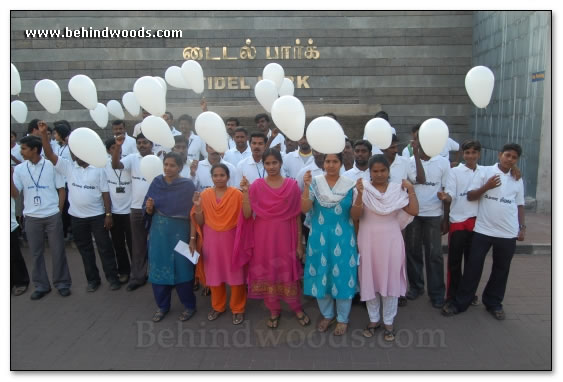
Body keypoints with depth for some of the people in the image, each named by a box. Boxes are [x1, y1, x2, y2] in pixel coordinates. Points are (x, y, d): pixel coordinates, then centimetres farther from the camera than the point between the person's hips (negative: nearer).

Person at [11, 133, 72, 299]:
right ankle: (41, 285, 22)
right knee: (36, 253, 10)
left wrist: (59, 211, -1)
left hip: (52, 216, -2)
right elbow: (14, 193, -2)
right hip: (31, 217, 3)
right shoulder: (19, 169, 3)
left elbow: (61, 189, 3)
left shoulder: (51, 165, -3)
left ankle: (62, 283, 17)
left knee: (57, 251, 5)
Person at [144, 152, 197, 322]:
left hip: (180, 232, -3)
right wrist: (149, 207, -14)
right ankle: (162, 305, 28)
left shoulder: (188, 185, -6)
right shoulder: (156, 182, 4)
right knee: (158, 267, 9)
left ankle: (189, 306, 21)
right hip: (158, 232, 4)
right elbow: (148, 212, 8)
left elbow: (192, 212, -8)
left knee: (182, 268, 2)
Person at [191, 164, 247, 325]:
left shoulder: (237, 194, -8)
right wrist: (197, 206, -12)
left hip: (231, 239, -3)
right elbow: (200, 222, 1)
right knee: (214, 274, 14)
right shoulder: (205, 194, 1)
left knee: (235, 274, 6)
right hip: (211, 240, 3)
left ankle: (238, 308, 24)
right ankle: (217, 306, 34)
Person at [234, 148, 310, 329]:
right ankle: (274, 310, 31)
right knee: (267, 273, 11)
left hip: (285, 237, -1)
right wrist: (245, 192, -18)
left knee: (288, 273, 7)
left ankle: (297, 308, 30)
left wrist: (299, 243, 0)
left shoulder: (292, 185, -3)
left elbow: (297, 216, 0)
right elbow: (247, 215, -7)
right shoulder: (256, 186, -2)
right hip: (263, 237, 1)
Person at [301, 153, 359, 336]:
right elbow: (304, 209, -12)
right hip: (319, 237, 1)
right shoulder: (315, 182, -1)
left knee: (343, 275, 6)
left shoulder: (350, 184, -2)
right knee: (321, 275, 10)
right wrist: (306, 187, -23)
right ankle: (327, 314, 32)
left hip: (343, 238, -1)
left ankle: (343, 318, 26)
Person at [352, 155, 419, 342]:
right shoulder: (363, 189, -5)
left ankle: (388, 322, 23)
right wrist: (360, 194, -25)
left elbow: (414, 211, -8)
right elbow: (355, 216, -14)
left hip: (391, 240, 1)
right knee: (370, 279, 9)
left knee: (390, 280, 8)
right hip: (368, 240, 0)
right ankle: (373, 319, 27)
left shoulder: (397, 189, 0)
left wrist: (411, 189, -10)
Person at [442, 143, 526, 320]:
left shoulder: (518, 180, 10)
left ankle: (493, 303, 28)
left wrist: (522, 227, 10)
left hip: (508, 233, 3)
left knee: (501, 269, 12)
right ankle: (460, 302, 10)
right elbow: (470, 196, -3)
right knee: (473, 267, 1)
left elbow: (519, 205, 16)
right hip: (483, 230, -3)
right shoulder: (485, 171, 0)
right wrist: (486, 187, -17)